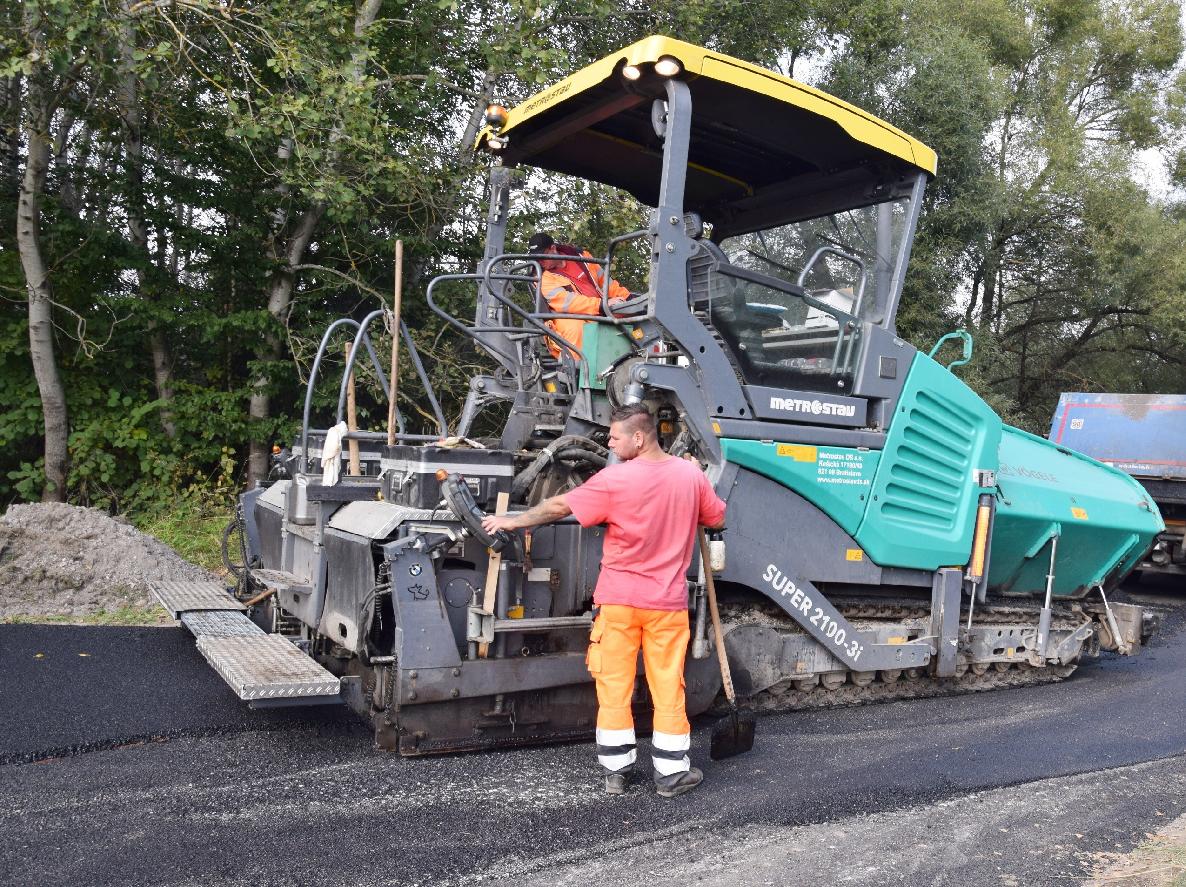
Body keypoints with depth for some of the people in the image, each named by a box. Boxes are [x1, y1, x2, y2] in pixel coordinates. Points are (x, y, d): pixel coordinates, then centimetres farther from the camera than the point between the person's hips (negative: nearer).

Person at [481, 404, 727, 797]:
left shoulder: (615, 478, -14)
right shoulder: (691, 474, -3)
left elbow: (559, 506, -7)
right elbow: (717, 519, 12)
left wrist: (513, 521, 6)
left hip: (618, 600, -2)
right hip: (668, 602, 3)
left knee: (614, 685, 9)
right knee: (668, 686, 9)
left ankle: (616, 770, 17)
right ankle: (671, 772, 17)